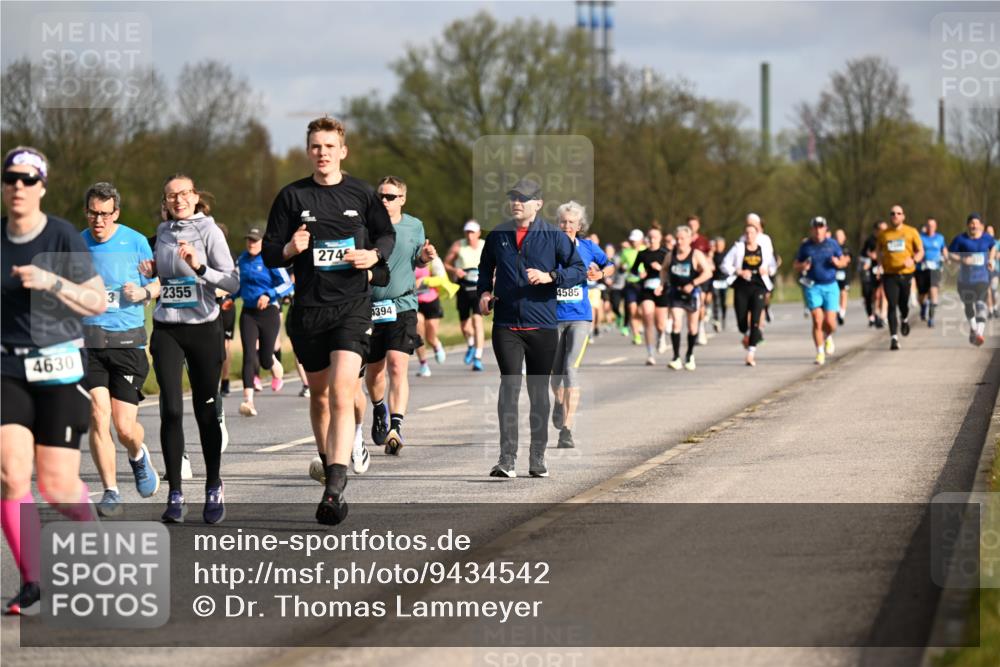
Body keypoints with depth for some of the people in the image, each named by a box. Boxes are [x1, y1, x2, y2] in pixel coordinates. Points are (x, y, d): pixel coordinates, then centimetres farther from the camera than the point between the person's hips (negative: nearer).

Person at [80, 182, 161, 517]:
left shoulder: (135, 242, 1)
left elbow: (157, 284, 10)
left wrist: (144, 292, -11)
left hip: (128, 341, -1)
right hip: (88, 341, 1)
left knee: (125, 426, -6)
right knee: (98, 416, -10)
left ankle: (138, 456, 30)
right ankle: (110, 492, 0)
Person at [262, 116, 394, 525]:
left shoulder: (361, 194, 3)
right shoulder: (292, 196, 4)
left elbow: (387, 235, 18)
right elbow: (269, 254, 6)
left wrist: (374, 255, -4)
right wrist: (289, 250, -16)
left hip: (352, 305, -2)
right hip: (308, 307, 2)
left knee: (342, 390, -17)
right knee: (319, 392, 15)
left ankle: (335, 487, -25)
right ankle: (328, 461, 37)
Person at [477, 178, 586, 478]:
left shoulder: (553, 236, 0)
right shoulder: (498, 236, 8)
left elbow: (579, 270, -1)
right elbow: (485, 268, 24)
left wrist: (550, 277, -17)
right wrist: (484, 291, 5)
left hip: (542, 326, 0)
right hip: (506, 326, 0)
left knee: (539, 392, 9)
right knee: (509, 386, -13)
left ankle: (538, 459, 19)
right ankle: (507, 459, -16)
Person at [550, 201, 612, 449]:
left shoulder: (588, 247, 3)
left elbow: (609, 265, 18)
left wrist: (601, 274, -3)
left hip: (580, 318, -1)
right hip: (553, 317, 1)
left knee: (571, 369, -16)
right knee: (556, 371, 12)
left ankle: (567, 429, -19)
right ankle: (559, 402, 48)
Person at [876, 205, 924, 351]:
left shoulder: (911, 232, 2)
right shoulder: (883, 234, 5)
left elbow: (920, 251, 6)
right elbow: (878, 250, 20)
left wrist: (913, 260, -14)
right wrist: (880, 264, 3)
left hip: (906, 273, 0)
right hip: (889, 274, 0)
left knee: (903, 304, 8)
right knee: (892, 306, -10)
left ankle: (904, 319, 44)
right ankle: (894, 337, -11)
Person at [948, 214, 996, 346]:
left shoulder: (986, 238, 5)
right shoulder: (960, 239, -3)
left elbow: (993, 246, 26)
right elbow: (950, 253, -2)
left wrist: (991, 259, 10)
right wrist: (961, 259, -19)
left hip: (982, 277, 0)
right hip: (965, 277, 0)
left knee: (981, 303, -17)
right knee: (968, 304, 13)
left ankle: (980, 333, -29)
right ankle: (973, 328, 39)